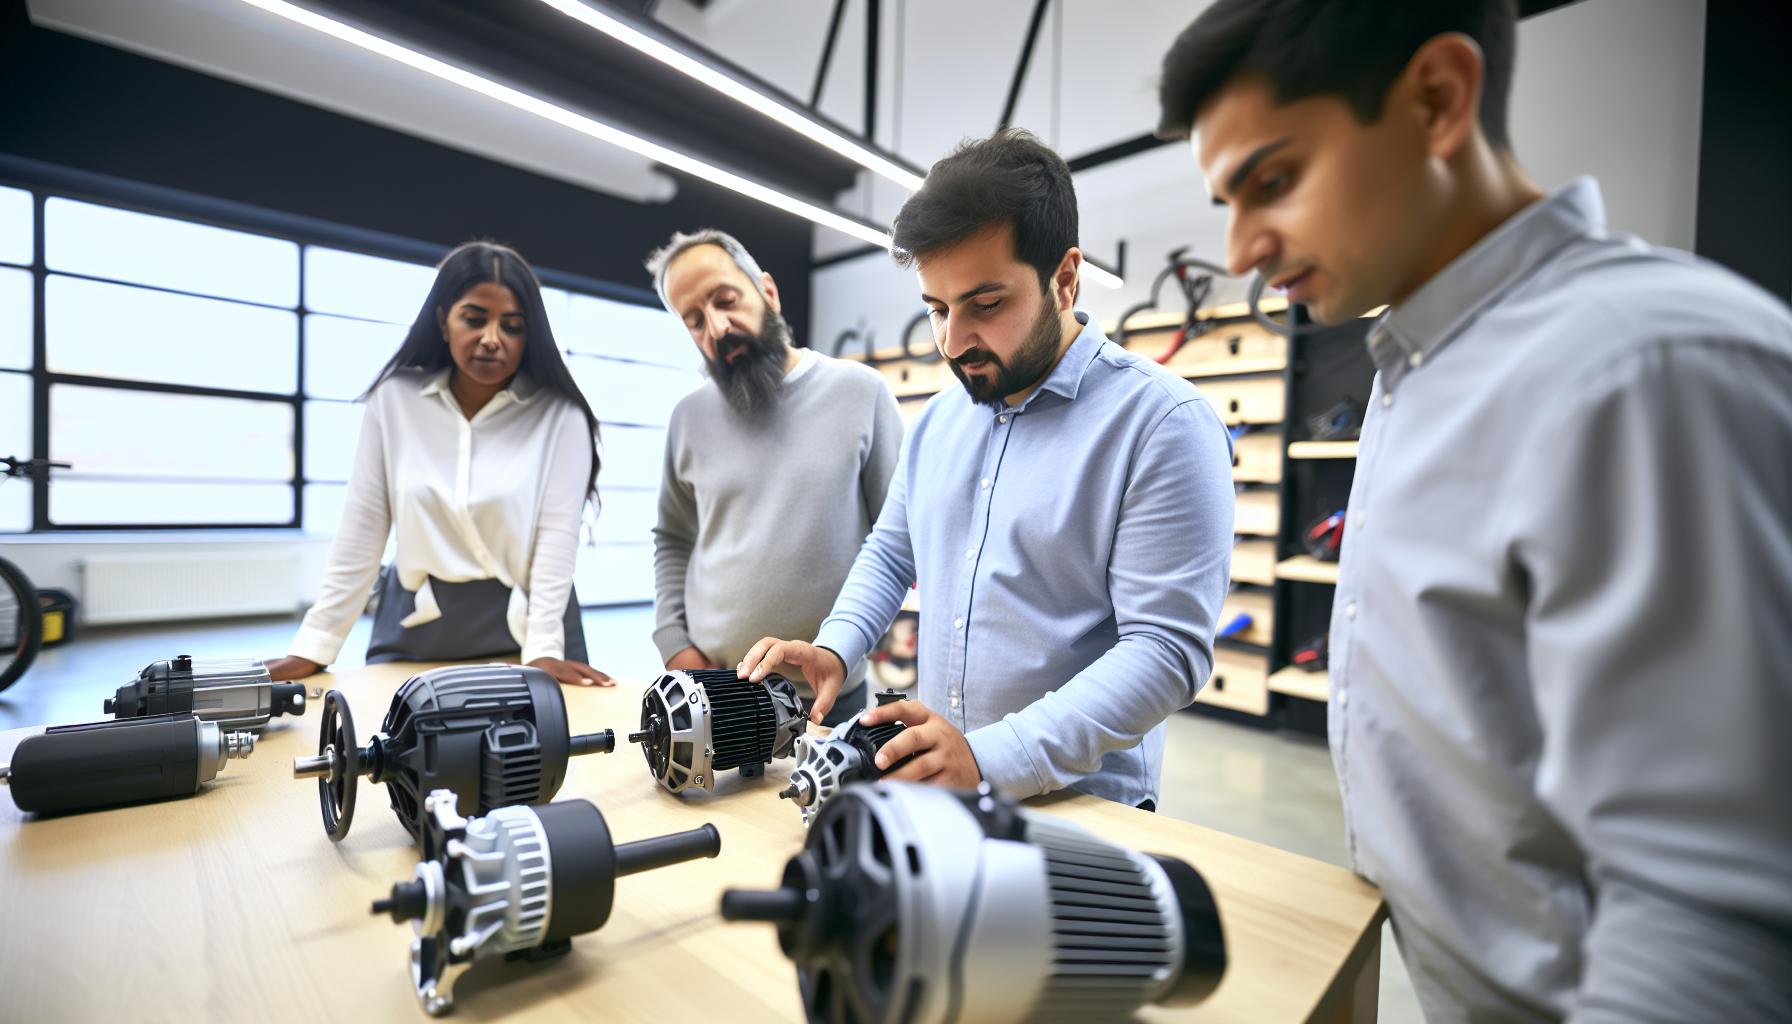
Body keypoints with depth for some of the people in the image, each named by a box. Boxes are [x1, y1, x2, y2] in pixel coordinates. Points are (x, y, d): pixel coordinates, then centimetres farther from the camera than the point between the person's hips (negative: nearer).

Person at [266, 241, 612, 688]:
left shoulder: (559, 415, -7)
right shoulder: (394, 399, 0)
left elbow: (557, 535, -12)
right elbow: (360, 533, 2)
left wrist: (543, 649, -20)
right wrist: (314, 647, 0)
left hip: (521, 628, -2)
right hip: (416, 629, 3)